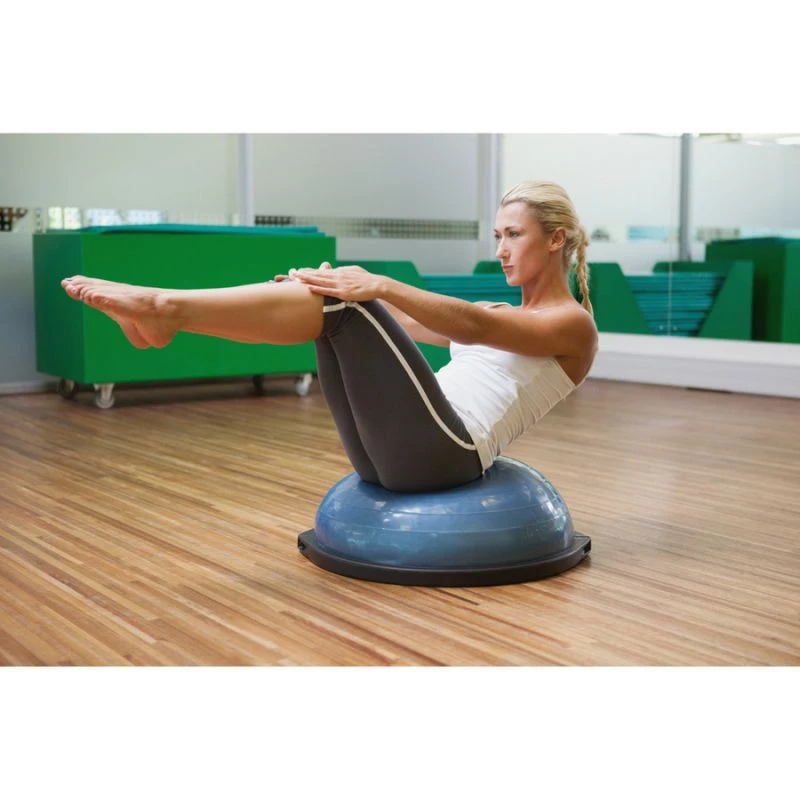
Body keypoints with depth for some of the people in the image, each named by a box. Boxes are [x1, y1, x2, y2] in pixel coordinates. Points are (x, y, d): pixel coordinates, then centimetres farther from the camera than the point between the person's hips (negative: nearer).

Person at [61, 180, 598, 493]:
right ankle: (158, 315, -21)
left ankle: (166, 309, -27)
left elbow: (472, 326, -15)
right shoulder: (500, 316, 29)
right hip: (393, 451, 8)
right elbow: (402, 325, 18)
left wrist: (379, 286, -27)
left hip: (440, 453, -7)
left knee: (343, 303, -20)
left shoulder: (573, 324, 5)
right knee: (334, 303, -7)